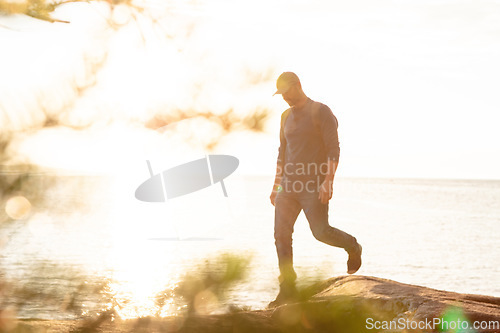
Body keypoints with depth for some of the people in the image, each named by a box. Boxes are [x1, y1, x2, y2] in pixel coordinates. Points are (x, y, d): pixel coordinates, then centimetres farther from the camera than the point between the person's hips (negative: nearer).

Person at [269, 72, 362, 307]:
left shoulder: (321, 112, -6)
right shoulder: (286, 117, 16)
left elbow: (334, 149, -11)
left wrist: (328, 181, -20)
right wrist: (276, 185, 19)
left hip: (314, 184, -6)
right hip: (289, 185, 6)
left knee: (321, 232, -9)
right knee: (281, 233, -4)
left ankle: (351, 246, 24)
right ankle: (287, 289, 0)